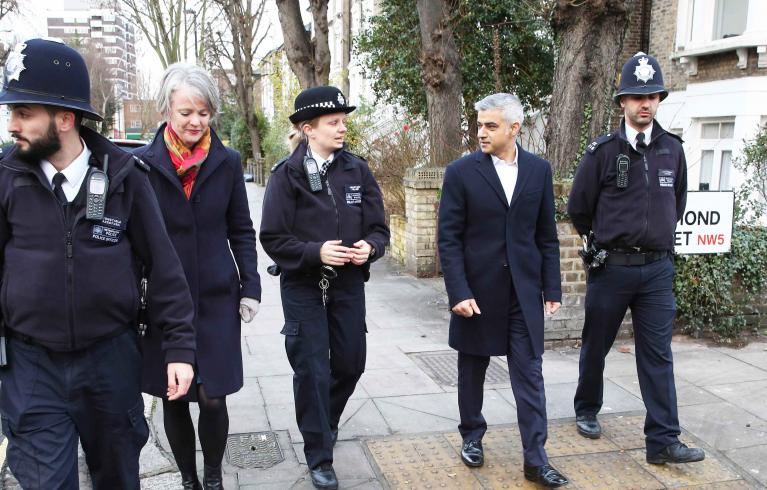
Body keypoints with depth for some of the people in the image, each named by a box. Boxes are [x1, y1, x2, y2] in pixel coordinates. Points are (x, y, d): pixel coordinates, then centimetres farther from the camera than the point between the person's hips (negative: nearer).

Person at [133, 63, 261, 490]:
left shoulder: (228, 162, 2)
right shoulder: (142, 163, -3)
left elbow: (242, 232, 7)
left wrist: (250, 287, 2)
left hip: (217, 298, 0)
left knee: (213, 398, 0)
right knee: (173, 399, 10)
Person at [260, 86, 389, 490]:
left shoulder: (357, 170, 1)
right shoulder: (287, 174, -8)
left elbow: (379, 228, 5)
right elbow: (273, 238, -10)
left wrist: (370, 247, -16)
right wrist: (316, 251, -23)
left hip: (349, 285, 3)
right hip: (303, 287, -3)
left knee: (350, 364, 12)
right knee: (312, 371, 3)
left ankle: (325, 421, 43)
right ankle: (319, 457, 20)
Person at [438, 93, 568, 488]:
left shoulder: (539, 170, 3)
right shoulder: (461, 172, -5)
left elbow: (546, 235, 7)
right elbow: (449, 238, -7)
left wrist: (552, 287, 4)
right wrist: (458, 292, -14)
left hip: (523, 291, 2)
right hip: (476, 289, -1)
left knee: (529, 373, 2)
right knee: (472, 370, 13)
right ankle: (472, 438, 32)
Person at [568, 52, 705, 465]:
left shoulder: (673, 149, 5)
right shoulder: (603, 151, -6)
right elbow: (578, 208, 3)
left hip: (658, 268, 3)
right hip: (611, 268, -2)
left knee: (658, 355, 2)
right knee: (596, 345, 13)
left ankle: (662, 441, 7)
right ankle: (587, 411, 33)